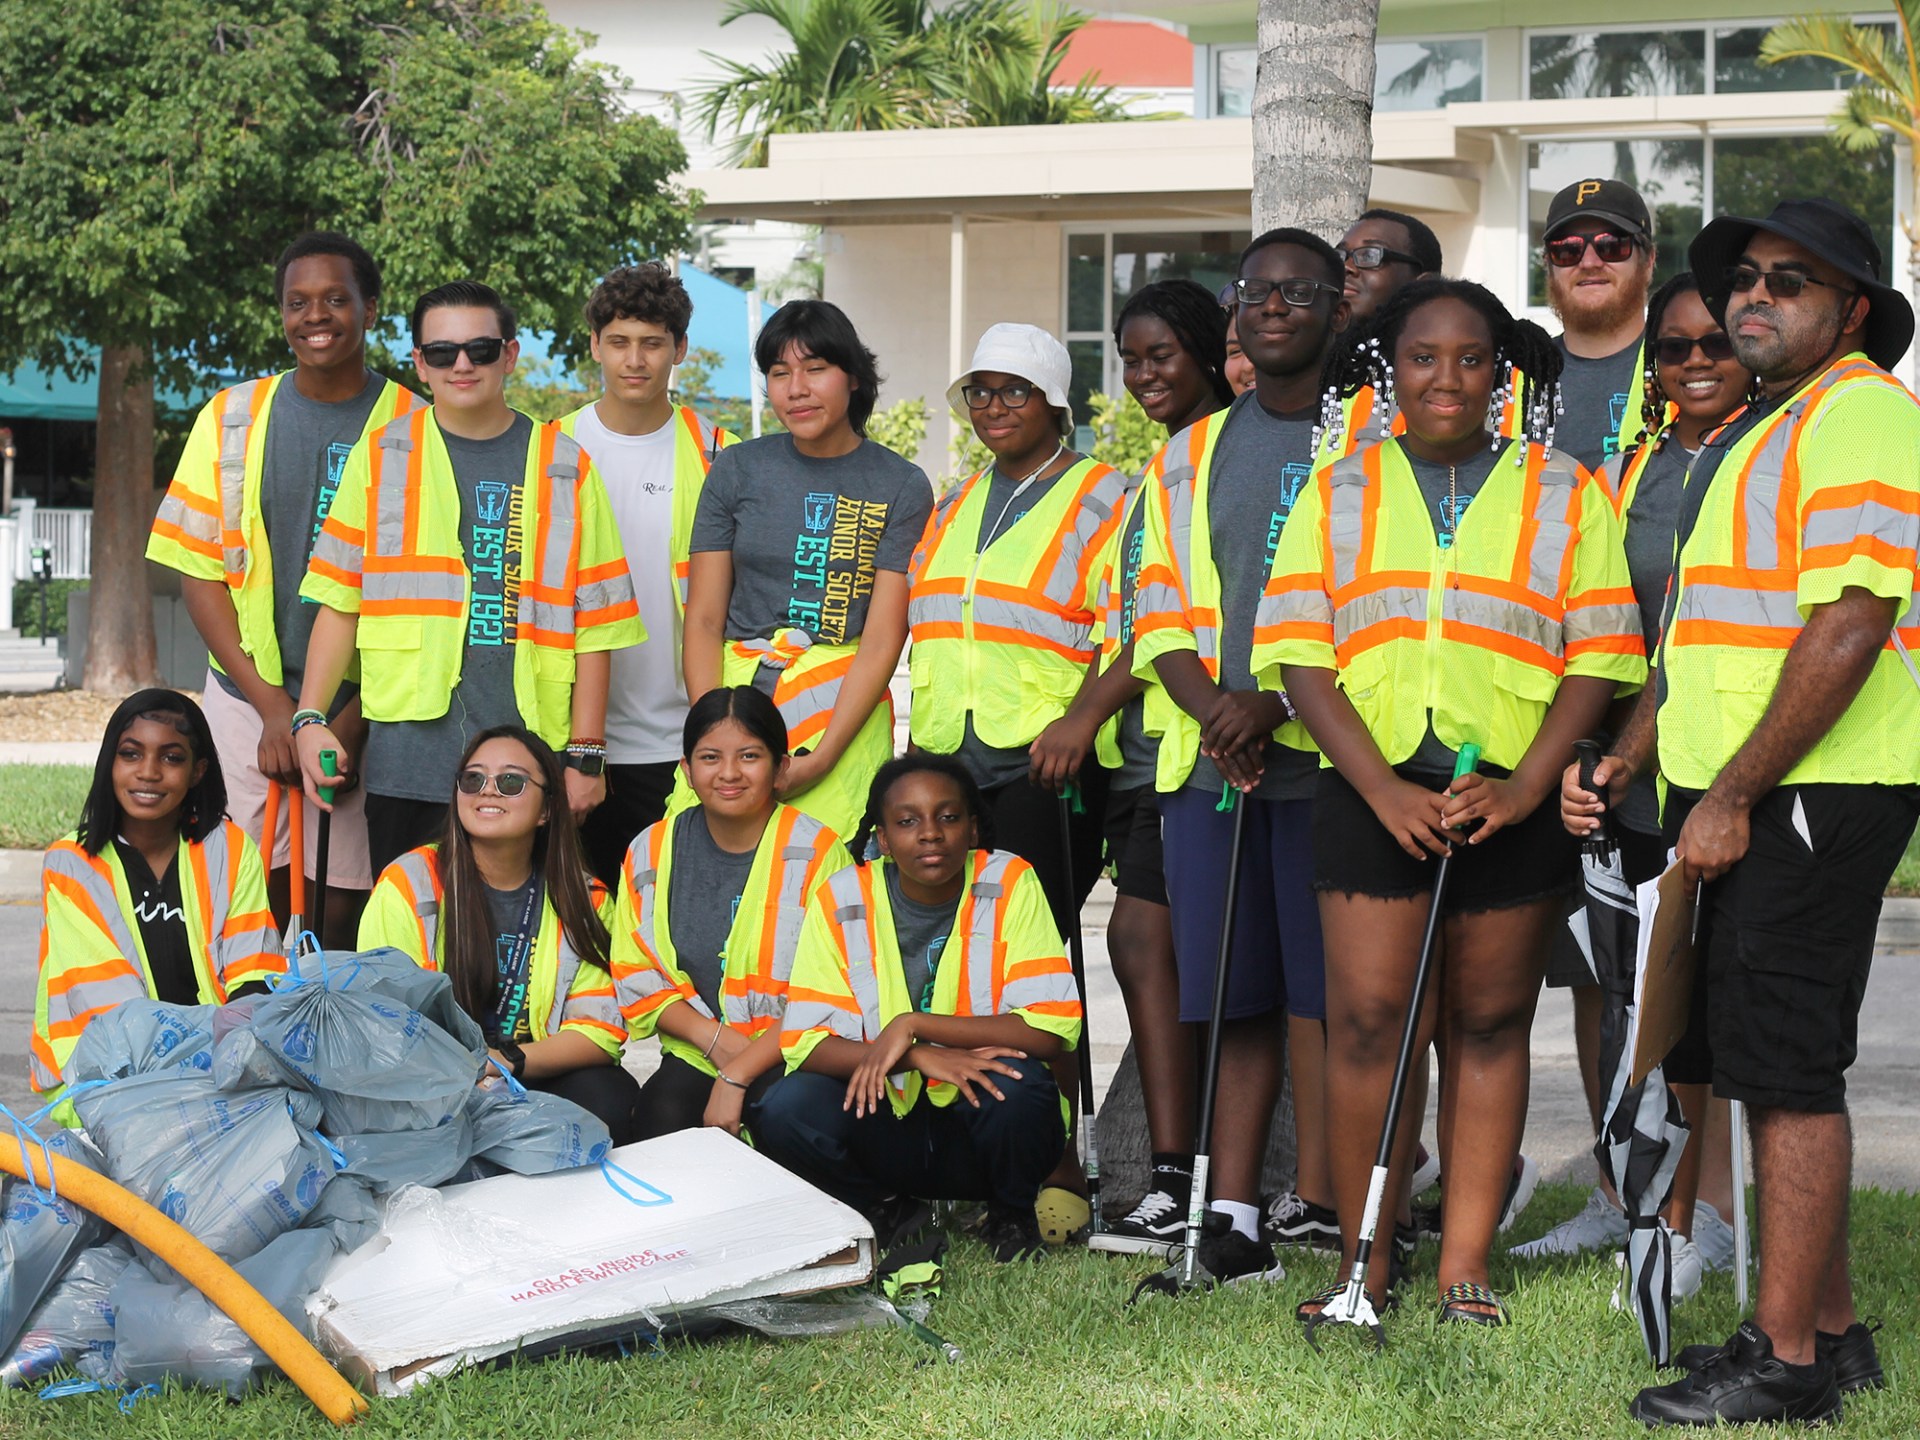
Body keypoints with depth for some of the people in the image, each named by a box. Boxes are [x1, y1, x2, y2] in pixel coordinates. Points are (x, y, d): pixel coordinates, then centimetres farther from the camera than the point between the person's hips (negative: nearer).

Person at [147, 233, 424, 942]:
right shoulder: (233, 417, 7)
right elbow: (199, 570, 5)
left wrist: (354, 717, -10)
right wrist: (270, 705, -6)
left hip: (368, 709, -1)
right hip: (249, 699, 2)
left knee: (346, 907, -2)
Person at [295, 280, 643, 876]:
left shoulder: (565, 468, 9)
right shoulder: (381, 457, 10)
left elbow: (594, 622, 6)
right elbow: (339, 602, 10)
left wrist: (586, 753, 0)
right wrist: (310, 718, 0)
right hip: (409, 757, 0)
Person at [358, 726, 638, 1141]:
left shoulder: (585, 899, 4)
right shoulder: (408, 885, -3)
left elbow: (599, 1030, -3)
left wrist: (508, 1060, -22)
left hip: (542, 1078, 2)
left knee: (607, 1098, -30)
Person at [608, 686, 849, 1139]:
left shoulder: (818, 855, -4)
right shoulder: (651, 852, 8)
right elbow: (637, 980, 8)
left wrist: (738, 1073, -17)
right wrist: (717, 1040, -9)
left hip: (790, 1056, -2)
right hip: (694, 1055, 2)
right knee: (663, 1115, -31)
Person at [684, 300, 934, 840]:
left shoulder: (902, 487, 2)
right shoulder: (736, 470, 8)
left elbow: (883, 639, -4)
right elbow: (703, 620, 6)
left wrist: (818, 761, -15)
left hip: (846, 711, -2)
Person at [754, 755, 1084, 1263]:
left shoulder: (1009, 884, -11)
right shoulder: (841, 900, -7)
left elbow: (1053, 1027, -19)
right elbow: (803, 1040, -13)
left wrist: (912, 1025, -25)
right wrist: (920, 1056, -28)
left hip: (983, 1127, -1)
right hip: (890, 1120, 1)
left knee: (1017, 1083, -34)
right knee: (786, 1110, -26)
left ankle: (1012, 1216, 0)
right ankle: (890, 1214, 5)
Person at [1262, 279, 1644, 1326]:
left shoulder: (1565, 495, 10)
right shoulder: (1337, 493, 12)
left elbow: (1599, 657, 3)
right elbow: (1301, 655, 3)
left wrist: (1526, 784, -11)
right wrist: (1381, 786, -10)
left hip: (1514, 794, 0)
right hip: (1375, 787, 0)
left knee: (1488, 1025, 4)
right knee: (1368, 1018, -6)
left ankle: (1465, 1266, 8)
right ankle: (1363, 1263, 3)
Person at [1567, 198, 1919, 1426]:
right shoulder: (1746, 434, 22)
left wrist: (1732, 795, -19)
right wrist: (1627, 763, 13)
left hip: (1810, 794, -10)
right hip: (1737, 797, 10)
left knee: (1789, 1066, -8)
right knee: (1776, 1062, 13)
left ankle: (1785, 1363, -4)